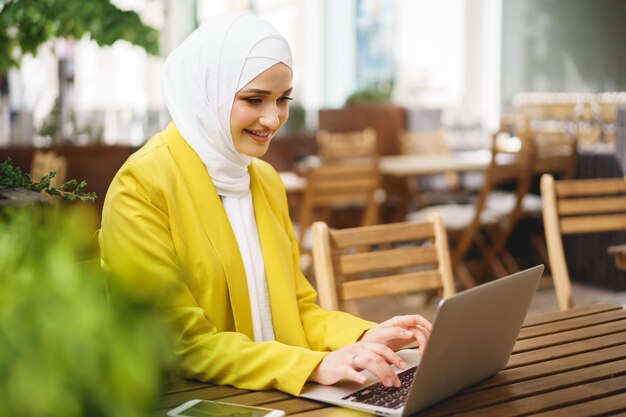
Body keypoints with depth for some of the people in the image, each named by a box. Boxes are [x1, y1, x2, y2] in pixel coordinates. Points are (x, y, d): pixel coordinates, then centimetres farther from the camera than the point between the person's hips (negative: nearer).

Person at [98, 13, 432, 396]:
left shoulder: (267, 180, 9)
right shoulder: (141, 188, -13)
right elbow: (181, 343, -15)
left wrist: (362, 336, -5)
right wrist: (315, 365, -22)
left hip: (279, 399, 5)